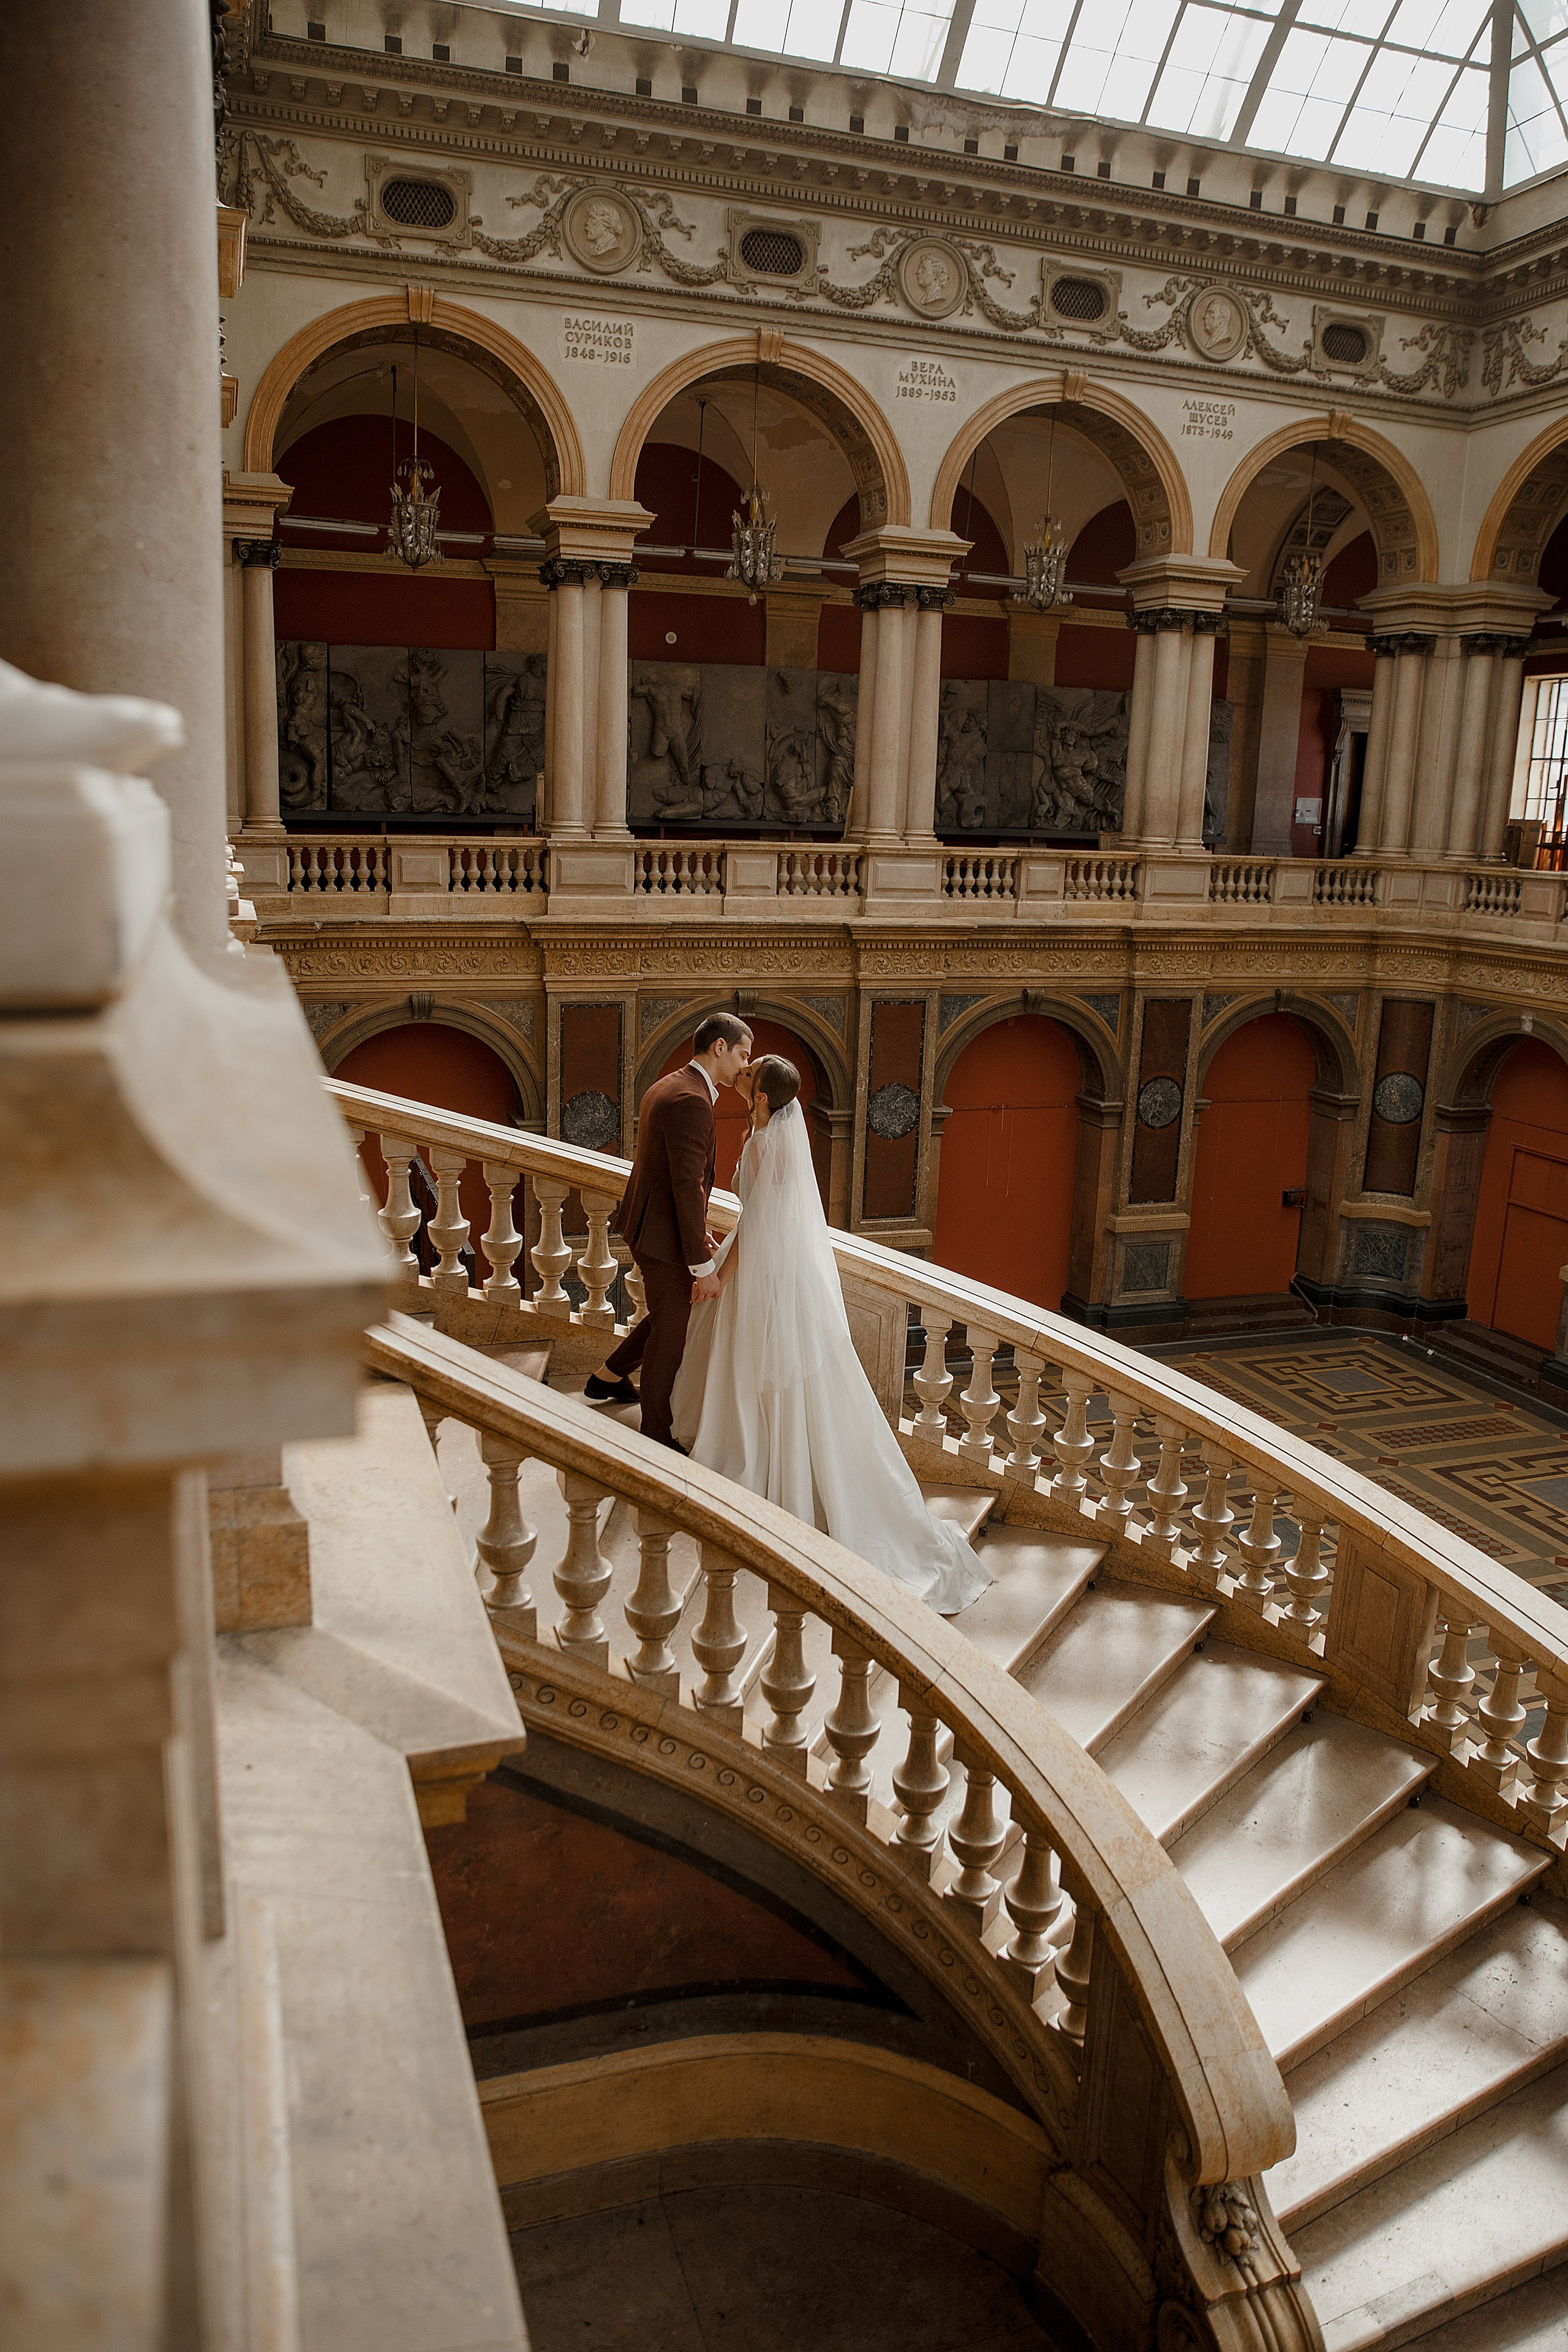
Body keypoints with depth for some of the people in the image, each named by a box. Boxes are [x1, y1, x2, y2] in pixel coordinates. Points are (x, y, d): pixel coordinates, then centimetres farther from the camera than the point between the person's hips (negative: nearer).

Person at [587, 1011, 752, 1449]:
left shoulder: (667, 1087, 9)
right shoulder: (691, 1101, -24)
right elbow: (688, 1187, -27)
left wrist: (697, 1229, 21)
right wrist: (703, 1265, -23)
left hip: (647, 1222, 10)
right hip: (663, 1236, -10)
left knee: (674, 1314, 26)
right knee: (670, 1334, 6)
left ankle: (608, 1378, 41)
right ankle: (656, 1436, 22)